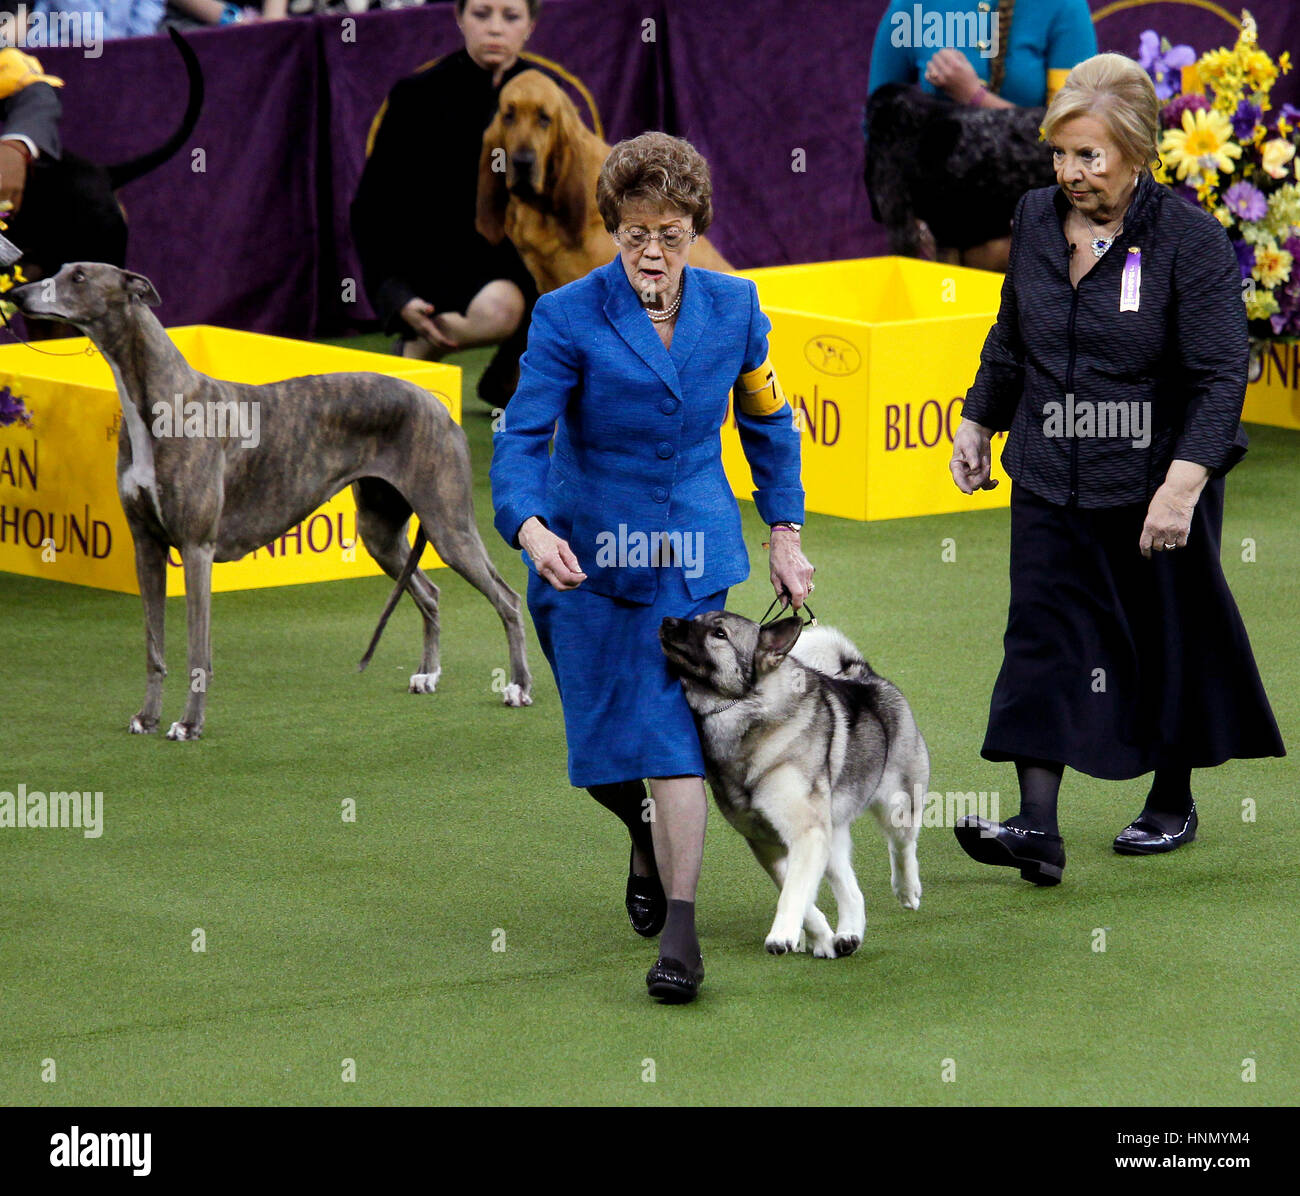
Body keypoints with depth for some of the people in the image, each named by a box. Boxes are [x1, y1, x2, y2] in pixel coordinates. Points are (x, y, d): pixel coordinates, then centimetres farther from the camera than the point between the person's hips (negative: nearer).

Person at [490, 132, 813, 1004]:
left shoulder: (733, 308, -2)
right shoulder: (569, 317, -12)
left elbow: (768, 419, 13)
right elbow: (522, 434, -19)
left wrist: (786, 533, 10)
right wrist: (531, 527, -37)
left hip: (693, 554, 1)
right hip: (588, 555, -1)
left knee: (676, 731, -11)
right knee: (601, 746, 7)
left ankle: (680, 930, -8)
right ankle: (648, 837, 43)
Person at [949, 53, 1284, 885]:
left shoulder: (1191, 240, -15)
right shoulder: (1036, 222, 2)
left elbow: (1221, 375, -18)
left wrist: (1182, 485, -26)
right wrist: (979, 421, 21)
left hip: (1156, 482, -4)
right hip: (1050, 481, 4)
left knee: (1171, 639, 11)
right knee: (1043, 636, -6)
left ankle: (1174, 802, 31)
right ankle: (1039, 826, -12)